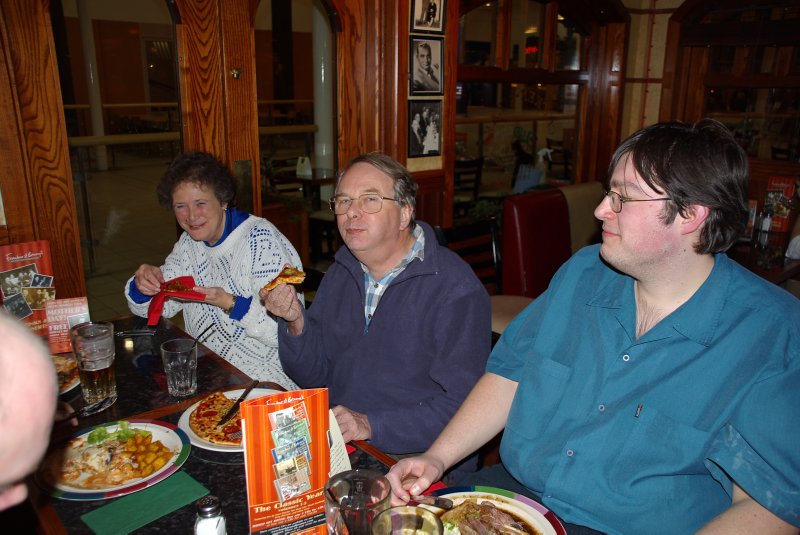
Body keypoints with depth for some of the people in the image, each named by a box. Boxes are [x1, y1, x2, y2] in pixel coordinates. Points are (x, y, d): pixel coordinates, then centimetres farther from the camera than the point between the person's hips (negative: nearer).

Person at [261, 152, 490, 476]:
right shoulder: (341, 272, 7)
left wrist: (372, 425, -26)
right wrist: (297, 323, -10)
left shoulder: (457, 290, -17)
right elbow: (312, 375, 9)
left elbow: (461, 405, -19)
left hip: (416, 464, -6)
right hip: (337, 444, 6)